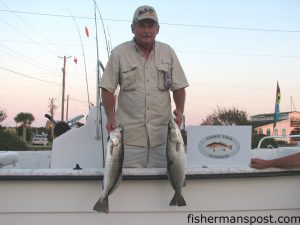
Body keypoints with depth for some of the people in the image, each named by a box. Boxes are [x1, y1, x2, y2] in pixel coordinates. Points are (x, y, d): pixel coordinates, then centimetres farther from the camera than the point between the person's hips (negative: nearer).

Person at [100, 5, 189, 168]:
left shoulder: (168, 52, 10)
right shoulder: (119, 53, 3)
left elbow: (178, 87, 11)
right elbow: (107, 89, 3)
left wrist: (180, 110, -6)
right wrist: (110, 117, -10)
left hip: (162, 133, 2)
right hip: (130, 134, -2)